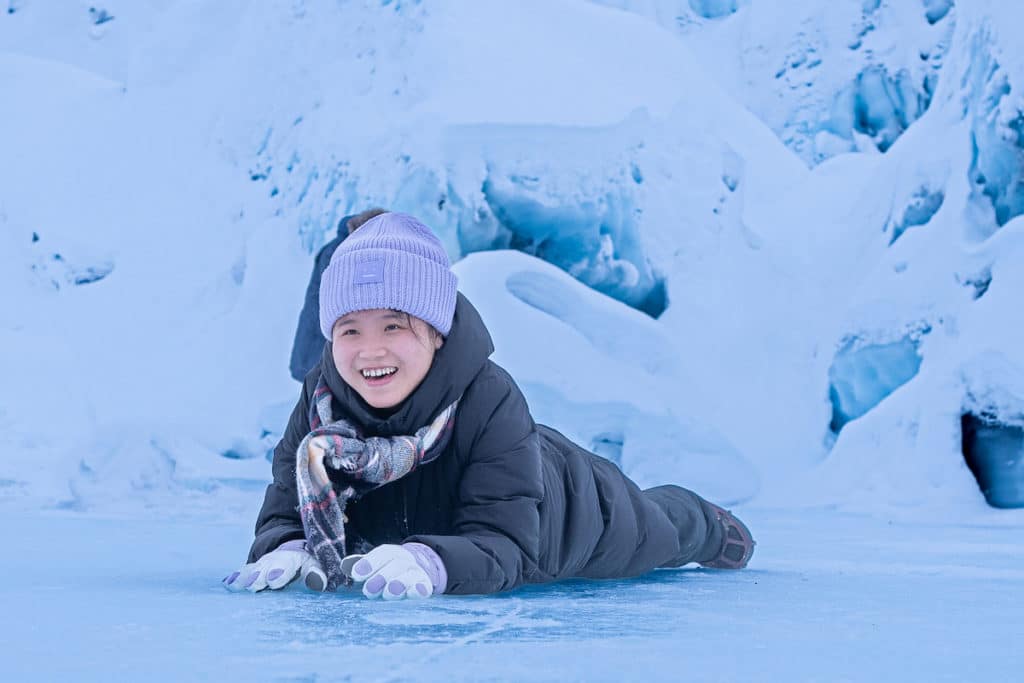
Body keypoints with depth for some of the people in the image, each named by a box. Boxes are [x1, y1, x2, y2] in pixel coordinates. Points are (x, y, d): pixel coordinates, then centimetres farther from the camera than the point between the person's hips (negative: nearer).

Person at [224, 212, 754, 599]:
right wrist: (286, 550, -54)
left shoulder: (490, 400, -45)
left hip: (572, 516, -4)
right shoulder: (321, 398, -33)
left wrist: (431, 563, -69)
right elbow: (287, 513, -29)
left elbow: (505, 545, -47)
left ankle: (709, 528, 66)